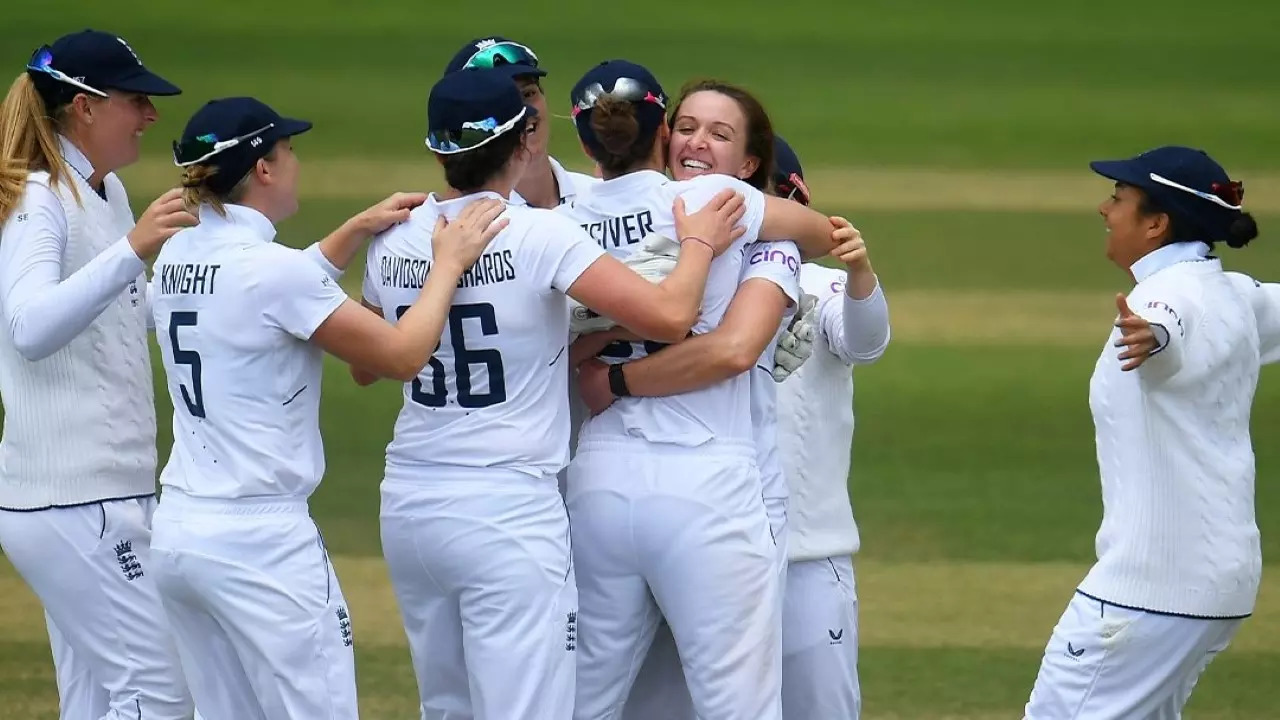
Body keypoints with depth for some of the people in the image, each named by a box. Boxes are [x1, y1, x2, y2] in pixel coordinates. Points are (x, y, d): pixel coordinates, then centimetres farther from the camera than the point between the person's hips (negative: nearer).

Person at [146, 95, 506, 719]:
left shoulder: (177, 258, 8)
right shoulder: (271, 265, -15)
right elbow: (402, 354, -11)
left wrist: (358, 230, 25)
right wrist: (449, 263, 1)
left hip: (177, 532, 8)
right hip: (260, 541, -8)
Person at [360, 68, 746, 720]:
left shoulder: (392, 242, 5)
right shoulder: (539, 236, -13)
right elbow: (668, 317, -20)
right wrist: (699, 243, -1)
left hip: (408, 506, 7)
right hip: (508, 511, -7)